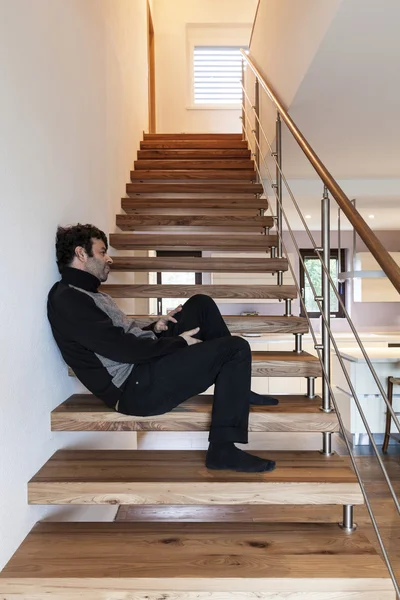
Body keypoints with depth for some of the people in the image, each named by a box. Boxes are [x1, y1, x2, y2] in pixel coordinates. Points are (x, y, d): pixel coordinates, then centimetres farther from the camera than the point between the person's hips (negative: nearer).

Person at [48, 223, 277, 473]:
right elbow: (125, 350, -22)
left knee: (201, 303, 9)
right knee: (237, 348, -14)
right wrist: (180, 342, -12)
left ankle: (236, 389, 14)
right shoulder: (68, 301, -16)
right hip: (138, 387, -10)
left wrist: (155, 329, 2)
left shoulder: (85, 294, 17)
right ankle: (222, 449, -9)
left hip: (145, 362, 10)